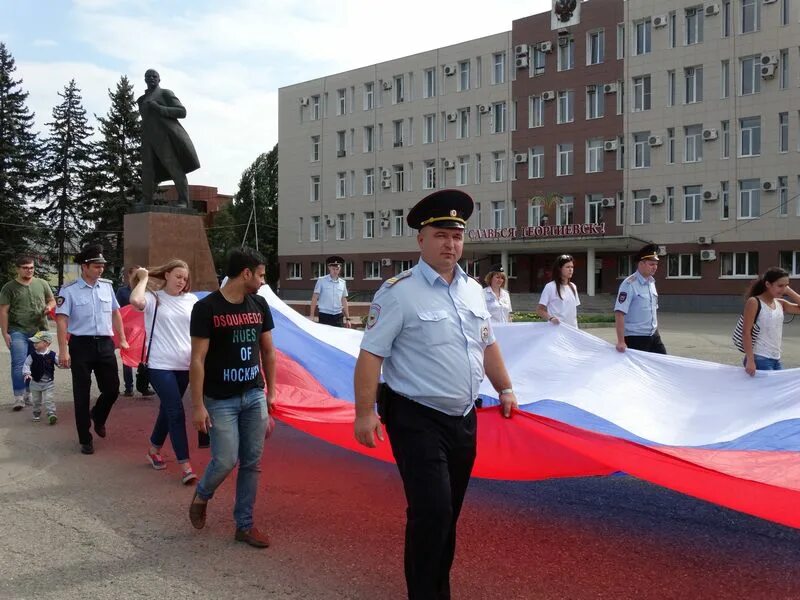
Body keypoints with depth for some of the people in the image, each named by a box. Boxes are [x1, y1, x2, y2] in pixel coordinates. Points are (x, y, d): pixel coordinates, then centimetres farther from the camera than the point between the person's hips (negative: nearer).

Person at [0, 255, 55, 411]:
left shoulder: (42, 284, 9)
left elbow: (52, 300, 21)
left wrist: (49, 306, -4)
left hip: (39, 331, 3)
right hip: (18, 331, -3)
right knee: (19, 364, -10)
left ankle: (29, 394, 19)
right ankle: (19, 397, -8)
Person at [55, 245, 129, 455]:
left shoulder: (107, 286, 6)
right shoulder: (69, 290, -9)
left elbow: (115, 313, 17)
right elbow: (61, 321, -11)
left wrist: (122, 339, 16)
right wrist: (63, 351, -16)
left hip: (105, 344, 4)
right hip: (81, 345, -4)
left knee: (112, 389, 6)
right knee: (82, 394, 4)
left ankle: (98, 417, 38)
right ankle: (85, 439, 17)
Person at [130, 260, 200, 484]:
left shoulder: (191, 300, 6)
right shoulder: (154, 297, -6)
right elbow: (136, 301, -29)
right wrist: (144, 278, -14)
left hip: (184, 365, 5)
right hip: (160, 365, -5)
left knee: (168, 409, 18)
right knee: (176, 412, -10)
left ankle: (154, 449, 39)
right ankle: (185, 465, -7)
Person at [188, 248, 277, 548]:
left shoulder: (259, 305, 4)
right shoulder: (206, 308, -12)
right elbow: (197, 360, -12)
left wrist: (271, 392, 10)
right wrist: (198, 405, -13)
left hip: (254, 397, 5)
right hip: (221, 400, -5)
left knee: (252, 463, 6)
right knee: (226, 461, -5)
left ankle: (244, 525, 18)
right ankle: (201, 496, 27)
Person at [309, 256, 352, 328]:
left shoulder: (342, 283, 9)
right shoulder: (321, 281, -2)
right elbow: (314, 298, -1)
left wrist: (347, 318, 13)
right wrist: (312, 316, -7)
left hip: (338, 316, 3)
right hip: (324, 316, -3)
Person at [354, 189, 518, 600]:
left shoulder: (472, 289, 9)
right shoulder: (399, 292, -13)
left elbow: (487, 344, 21)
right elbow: (371, 354, -16)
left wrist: (505, 389, 20)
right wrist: (364, 413, -20)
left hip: (463, 419, 7)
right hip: (417, 421, -7)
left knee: (448, 512, 16)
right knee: (431, 512, -12)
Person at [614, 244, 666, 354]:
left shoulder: (652, 283, 10)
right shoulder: (629, 284, -15)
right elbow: (619, 313, -21)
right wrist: (621, 341, -25)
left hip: (654, 336, 8)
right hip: (635, 338, -8)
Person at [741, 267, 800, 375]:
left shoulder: (780, 303, 11)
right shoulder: (754, 302, -10)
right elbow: (746, 332, -14)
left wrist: (789, 291, 1)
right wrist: (750, 360, -20)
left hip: (776, 359, 7)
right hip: (759, 359, -7)